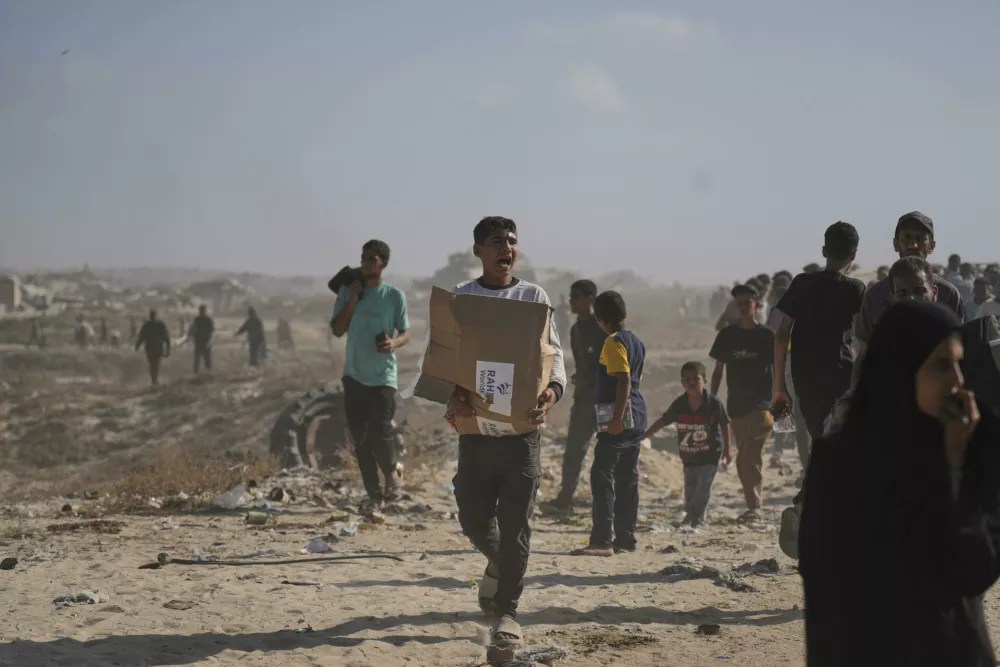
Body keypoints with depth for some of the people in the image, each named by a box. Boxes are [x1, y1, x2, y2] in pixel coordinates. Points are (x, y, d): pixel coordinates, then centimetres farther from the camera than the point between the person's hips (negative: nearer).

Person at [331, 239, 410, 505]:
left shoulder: (394, 295, -3)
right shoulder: (347, 291, 4)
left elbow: (406, 334, 2)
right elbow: (337, 330, 1)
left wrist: (393, 343, -21)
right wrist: (352, 299, -10)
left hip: (383, 376, -3)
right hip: (354, 375, 3)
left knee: (381, 433, -11)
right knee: (360, 438, 4)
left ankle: (391, 475, 18)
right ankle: (373, 493, 14)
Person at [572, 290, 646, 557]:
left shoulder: (614, 342, -12)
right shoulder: (636, 342, 15)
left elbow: (623, 380, -22)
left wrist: (617, 417, -26)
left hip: (618, 418, -9)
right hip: (636, 418, 9)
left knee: (602, 477, -9)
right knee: (627, 479, 11)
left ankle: (601, 541, -12)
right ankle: (625, 537, 15)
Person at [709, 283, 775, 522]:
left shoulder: (766, 336, 0)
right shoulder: (727, 336, 7)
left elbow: (776, 370, 4)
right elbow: (718, 371, 12)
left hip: (761, 404, -4)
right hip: (736, 405, 4)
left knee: (748, 458, -18)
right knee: (747, 459, 9)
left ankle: (754, 506, -17)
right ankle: (754, 505, 16)